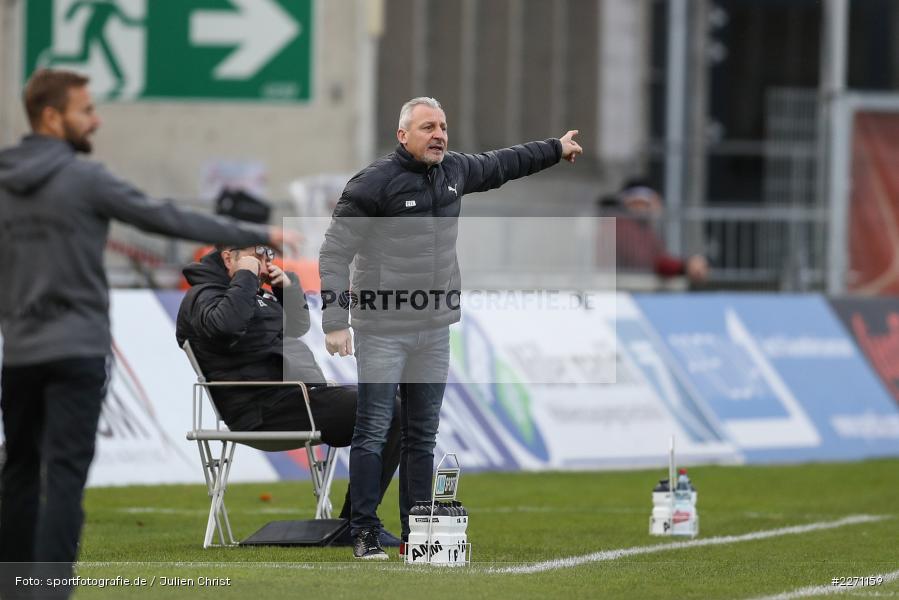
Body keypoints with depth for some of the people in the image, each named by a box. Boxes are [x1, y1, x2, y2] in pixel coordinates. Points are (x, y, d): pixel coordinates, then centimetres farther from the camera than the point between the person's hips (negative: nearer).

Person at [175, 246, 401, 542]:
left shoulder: (250, 292, 24)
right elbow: (225, 325, -30)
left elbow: (299, 327, 32)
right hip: (267, 409, -11)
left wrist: (289, 287, 15)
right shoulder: (202, 296, -6)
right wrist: (245, 277, -17)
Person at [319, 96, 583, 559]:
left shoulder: (455, 171, 8)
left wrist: (555, 149, 42)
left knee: (423, 437, 10)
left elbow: (501, 164, 30)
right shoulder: (374, 183, -13)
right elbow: (335, 253, -13)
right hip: (382, 331, -7)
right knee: (372, 433, -6)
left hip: (435, 330, 7)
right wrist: (334, 322, -20)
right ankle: (365, 534, -2)